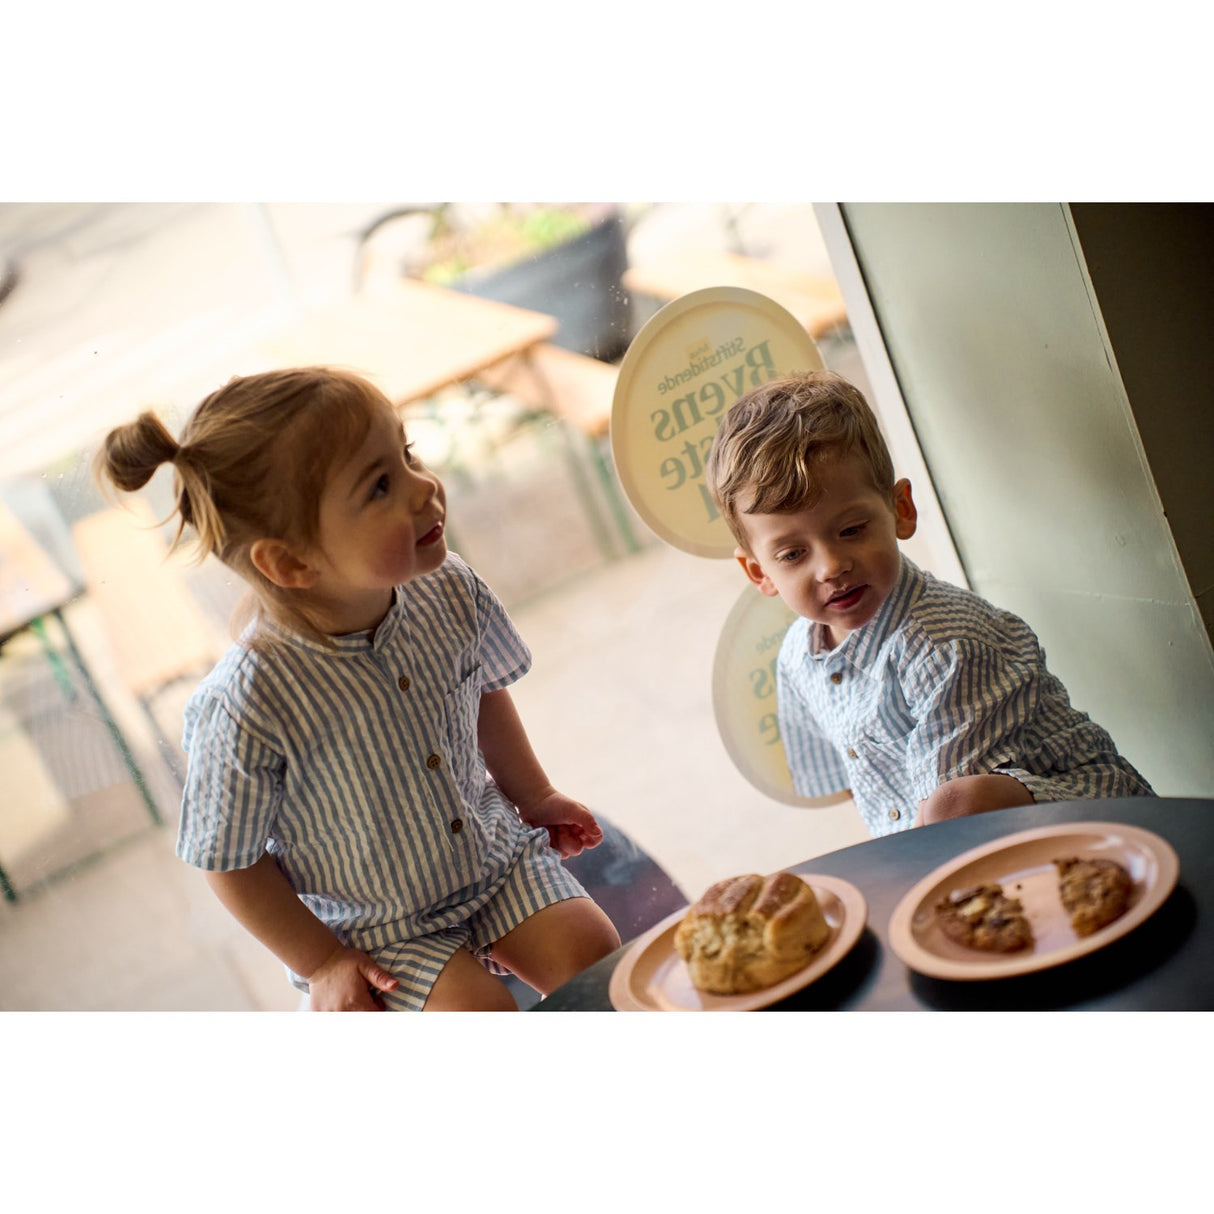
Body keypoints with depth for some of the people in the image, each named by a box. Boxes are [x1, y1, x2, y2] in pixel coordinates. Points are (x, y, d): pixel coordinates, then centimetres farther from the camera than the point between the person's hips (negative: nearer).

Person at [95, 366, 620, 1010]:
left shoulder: (447, 593, -17)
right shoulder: (246, 705, -32)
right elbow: (229, 861, -16)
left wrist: (532, 794, 15)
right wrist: (322, 964, -10)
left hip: (493, 855, 4)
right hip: (367, 922, -4)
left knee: (592, 954, -6)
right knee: (479, 1010, -18)